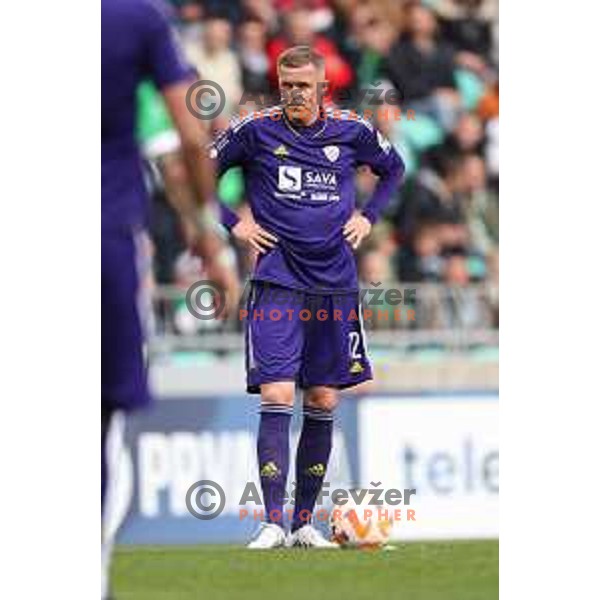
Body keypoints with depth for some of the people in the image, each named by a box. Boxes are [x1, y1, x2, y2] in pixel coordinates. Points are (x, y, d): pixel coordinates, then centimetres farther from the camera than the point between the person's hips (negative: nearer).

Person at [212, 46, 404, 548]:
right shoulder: (255, 130, -3)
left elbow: (393, 168, 23)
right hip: (277, 282, -3)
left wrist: (368, 216, 11)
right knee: (276, 398, -14)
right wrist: (234, 223, 2)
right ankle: (273, 523, -14)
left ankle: (305, 522, 15)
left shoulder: (352, 131, 3)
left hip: (335, 283, 3)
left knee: (324, 403, 6)